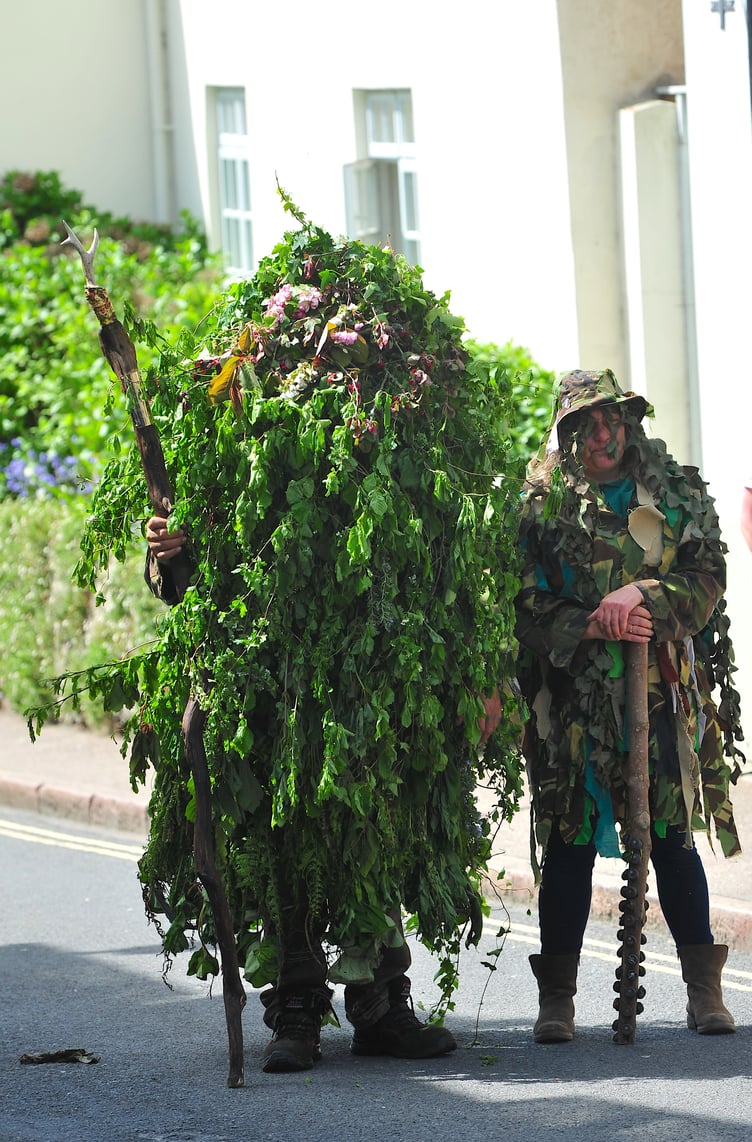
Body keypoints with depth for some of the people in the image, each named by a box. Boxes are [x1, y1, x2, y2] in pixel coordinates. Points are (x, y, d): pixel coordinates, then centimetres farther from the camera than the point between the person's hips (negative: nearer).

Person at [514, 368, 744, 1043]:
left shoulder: (677, 493, 10)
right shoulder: (543, 507, 4)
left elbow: (708, 578, 2)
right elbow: (525, 603, -2)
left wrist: (644, 596, -15)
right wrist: (594, 625, -16)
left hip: (664, 691, 1)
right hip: (574, 698, -1)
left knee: (672, 836, 2)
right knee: (570, 842, 0)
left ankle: (704, 989, 9)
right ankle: (557, 997, 6)